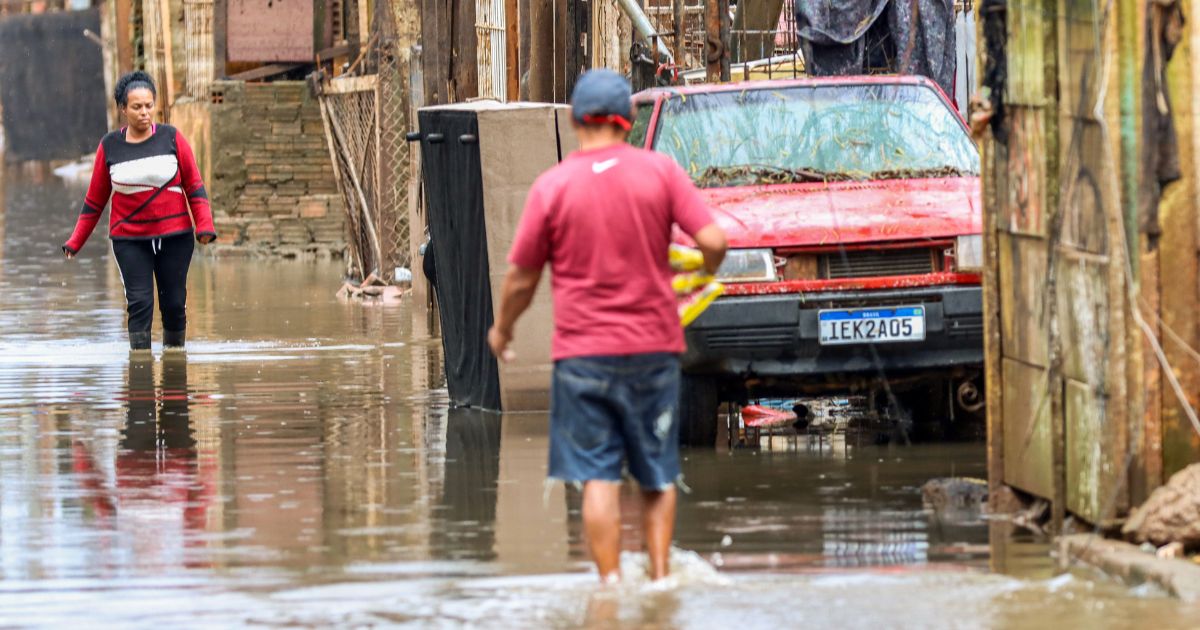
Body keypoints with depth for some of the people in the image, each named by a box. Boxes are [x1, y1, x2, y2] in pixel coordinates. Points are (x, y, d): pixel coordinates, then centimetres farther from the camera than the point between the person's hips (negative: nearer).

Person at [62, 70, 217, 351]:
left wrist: (204, 225, -10)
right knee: (139, 302, -10)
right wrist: (76, 241, 8)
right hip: (129, 239, 0)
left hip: (175, 235, 0)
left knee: (174, 303, 3)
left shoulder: (171, 139, 1)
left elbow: (194, 187, 3)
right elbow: (95, 199, 10)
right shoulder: (110, 146, 3)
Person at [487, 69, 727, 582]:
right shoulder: (661, 171, -3)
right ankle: (660, 576, 7)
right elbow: (713, 241, -8)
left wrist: (501, 329, 19)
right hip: (654, 346, 2)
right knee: (658, 477, 13)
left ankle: (610, 581, -5)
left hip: (583, 352, -2)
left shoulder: (552, 186, -5)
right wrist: (705, 272, 16)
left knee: (598, 478, 0)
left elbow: (522, 278, 1)